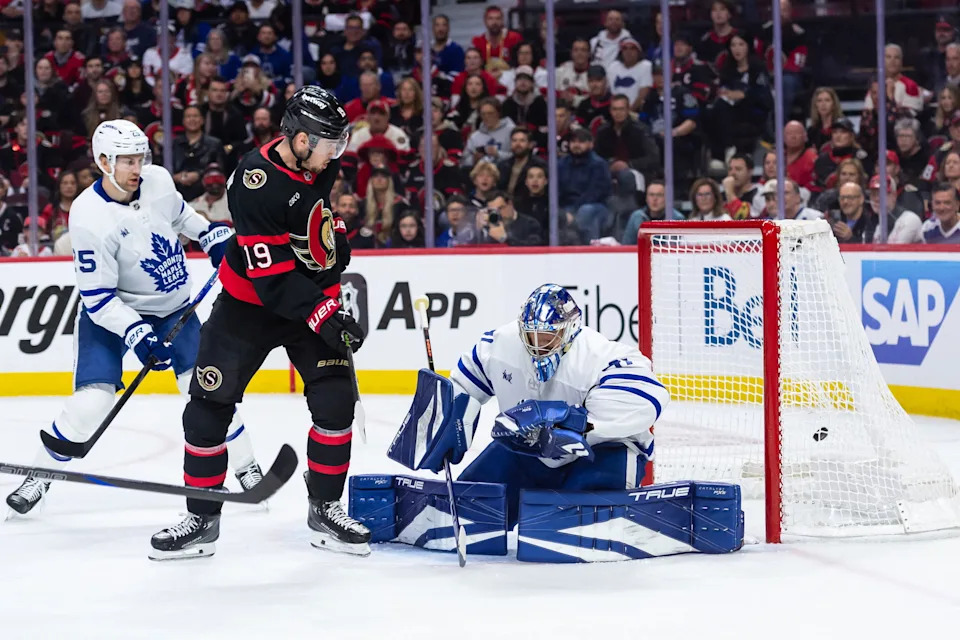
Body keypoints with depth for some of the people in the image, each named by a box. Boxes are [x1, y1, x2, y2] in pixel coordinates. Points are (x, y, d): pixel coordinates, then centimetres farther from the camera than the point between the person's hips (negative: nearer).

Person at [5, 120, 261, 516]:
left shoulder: (157, 180, -12)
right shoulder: (90, 217, -27)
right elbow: (98, 298, -25)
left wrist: (213, 234, 9)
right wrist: (136, 333, -33)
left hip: (172, 305, 4)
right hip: (112, 312, -4)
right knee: (92, 401, -14)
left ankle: (246, 468, 13)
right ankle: (41, 475, 7)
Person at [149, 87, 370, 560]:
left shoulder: (319, 165, -5)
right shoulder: (258, 184, -28)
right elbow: (271, 276, -30)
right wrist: (323, 317, -32)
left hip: (315, 299, 5)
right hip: (250, 305, -5)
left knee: (335, 403, -6)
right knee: (208, 409, -3)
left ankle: (324, 511, 9)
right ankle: (202, 520, 10)